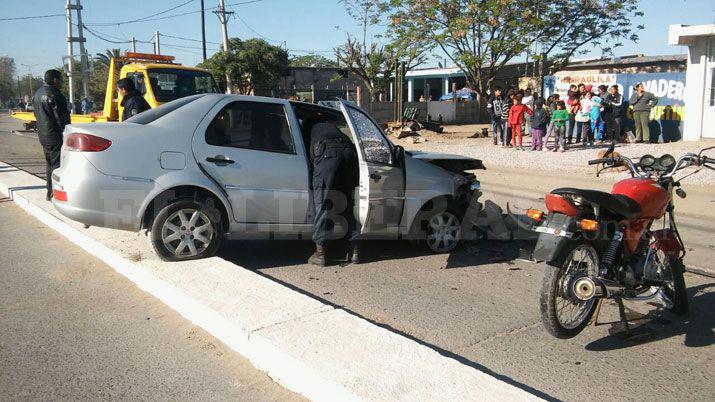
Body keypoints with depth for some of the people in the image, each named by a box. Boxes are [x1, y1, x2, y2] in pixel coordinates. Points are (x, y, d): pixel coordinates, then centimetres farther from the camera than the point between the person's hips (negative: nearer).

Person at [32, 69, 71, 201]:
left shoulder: (37, 94, 14)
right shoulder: (54, 95, -17)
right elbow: (62, 119, -18)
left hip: (43, 136, 10)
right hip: (56, 136, -10)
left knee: (49, 163, 18)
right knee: (57, 164, -6)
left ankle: (49, 192, 26)